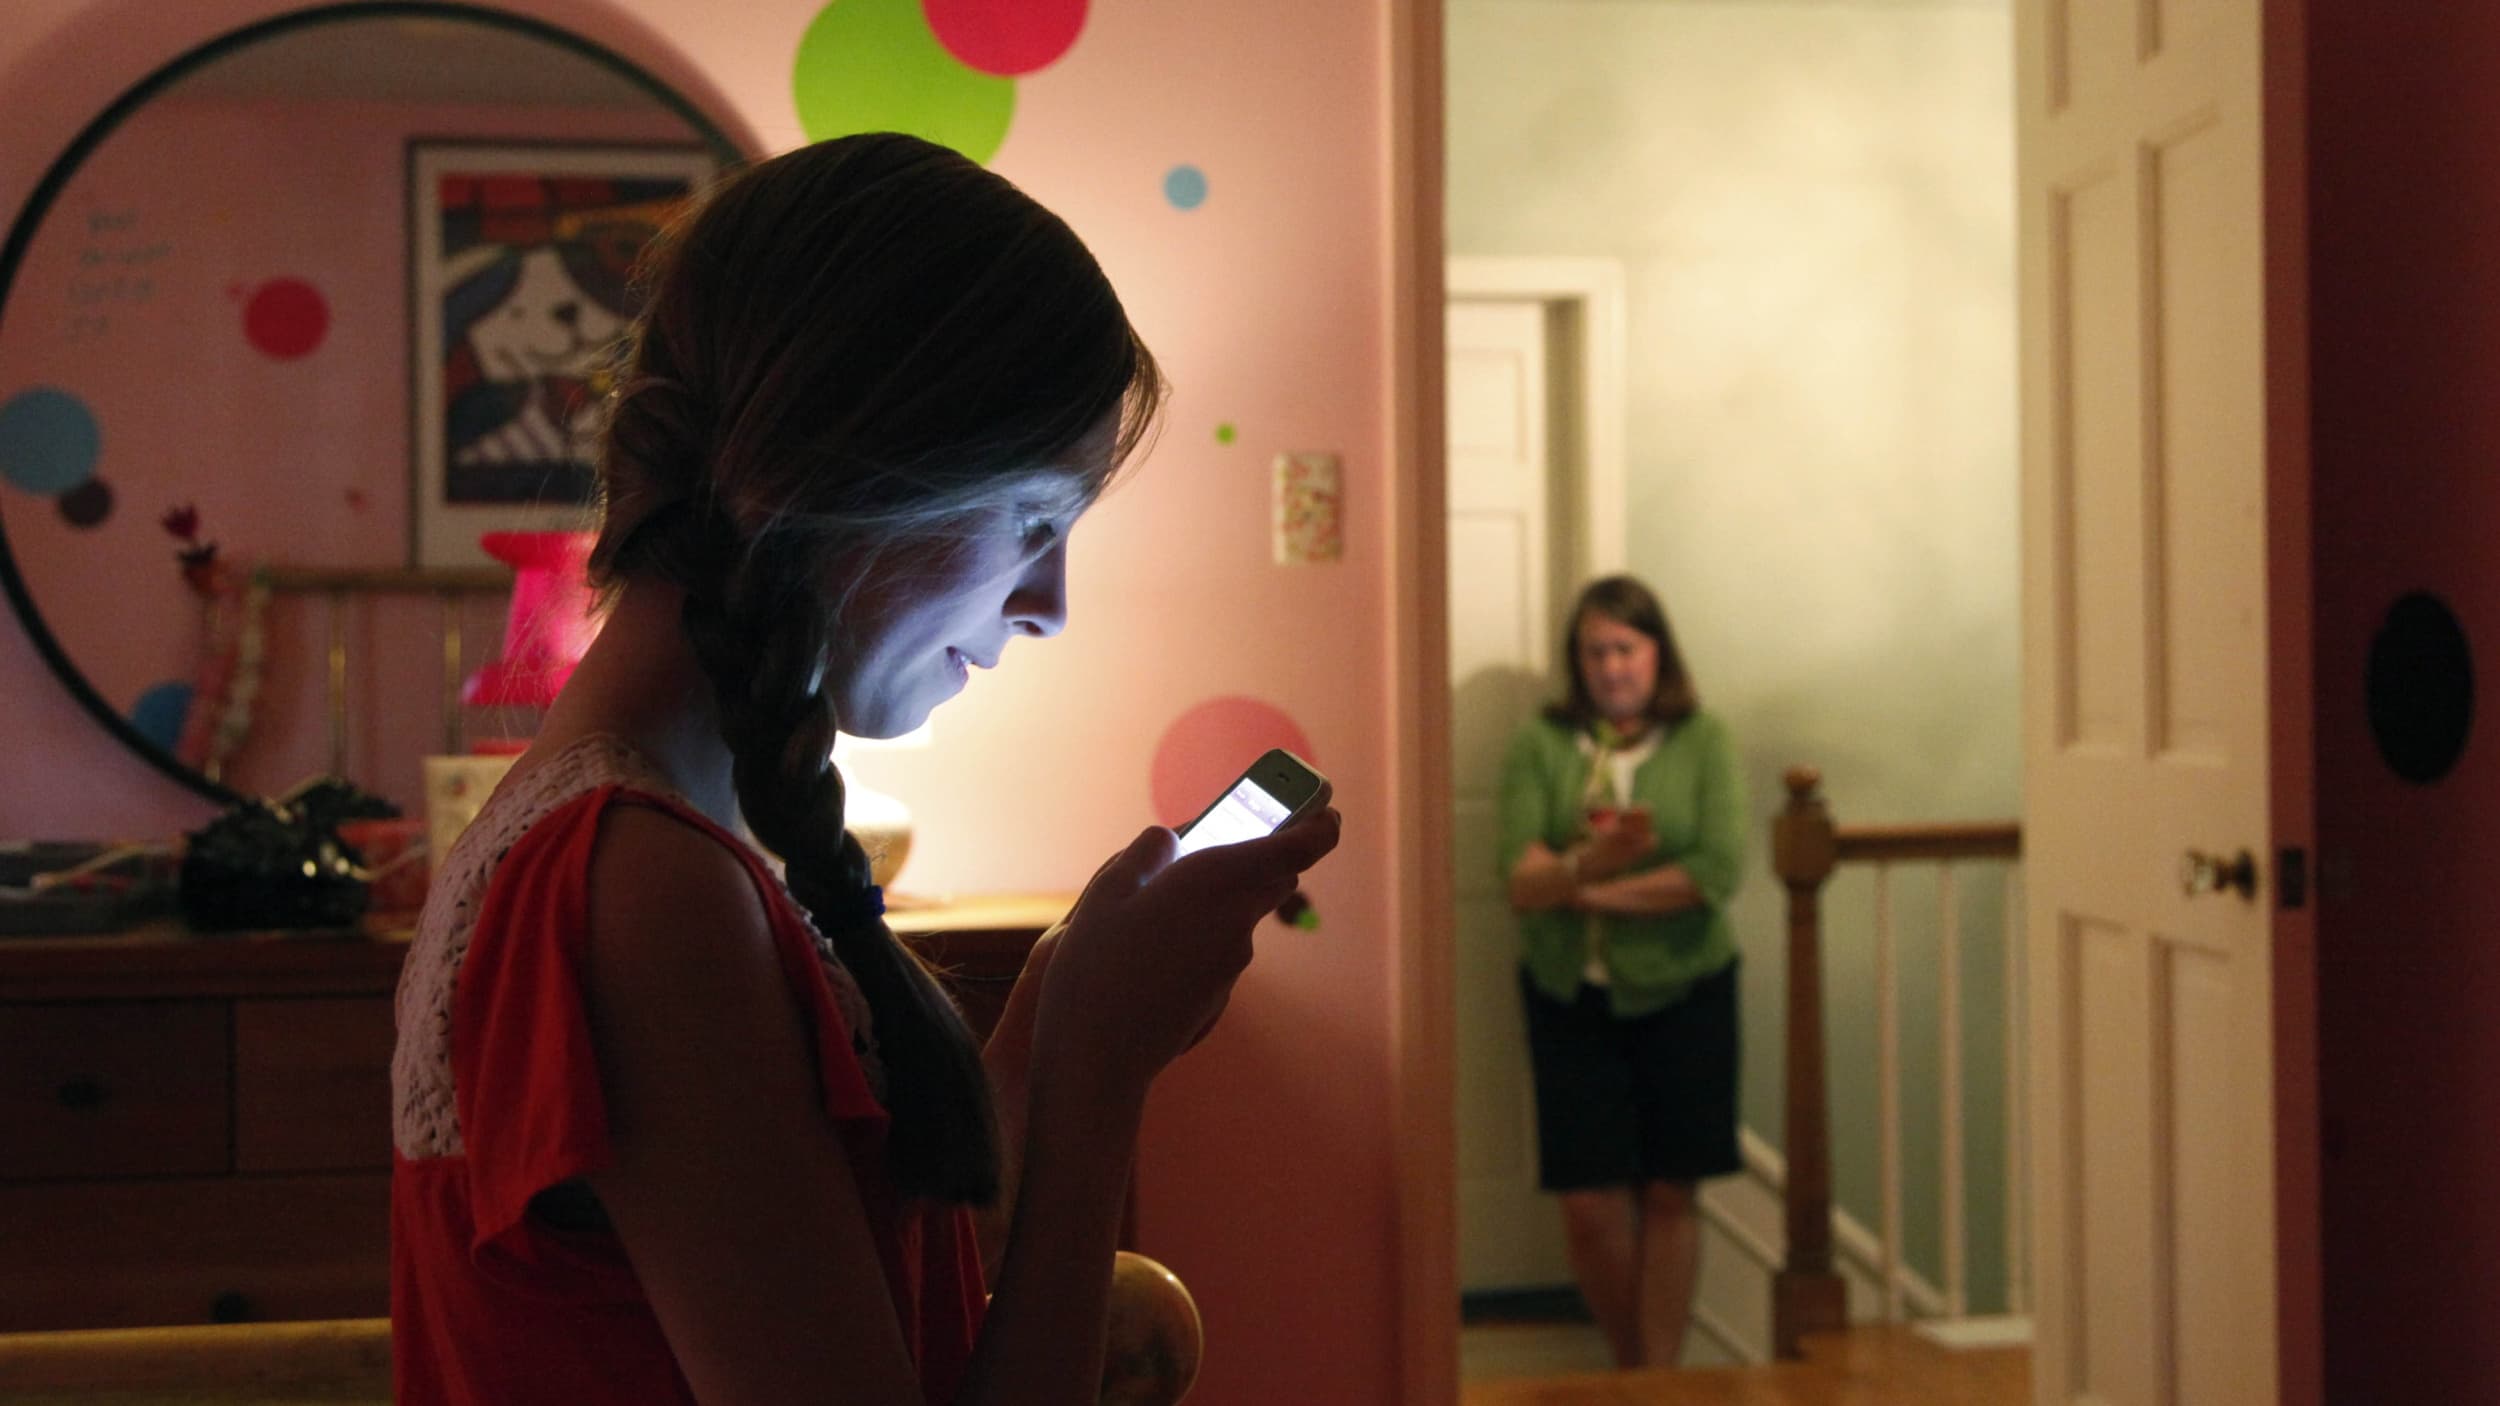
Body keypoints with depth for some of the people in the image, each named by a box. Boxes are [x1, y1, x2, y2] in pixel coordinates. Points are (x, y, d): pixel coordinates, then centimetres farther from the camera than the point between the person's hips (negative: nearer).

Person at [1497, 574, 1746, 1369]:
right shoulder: (1541, 746, 2)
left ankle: (1661, 1373, 14)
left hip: (1679, 992, -1)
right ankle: (1629, 1364, 22)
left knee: (1668, 1193, 4)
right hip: (1570, 997, 1)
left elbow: (1720, 871, -12)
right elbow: (1519, 879, -9)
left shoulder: (1701, 742, 0)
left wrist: (1597, 890, -12)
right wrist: (1585, 863, -30)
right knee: (1589, 1203, 1)